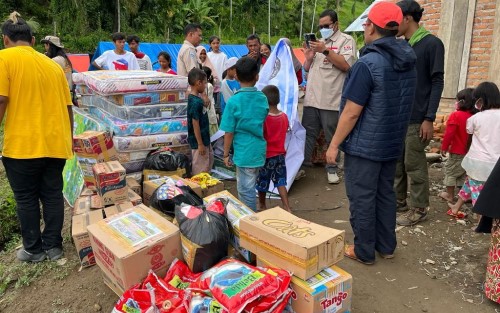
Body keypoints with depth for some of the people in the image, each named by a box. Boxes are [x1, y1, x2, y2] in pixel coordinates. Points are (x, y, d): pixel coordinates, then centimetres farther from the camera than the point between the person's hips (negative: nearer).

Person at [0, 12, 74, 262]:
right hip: (55, 143, 5)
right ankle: (53, 245, 21)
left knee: (26, 199, 9)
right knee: (52, 195, 13)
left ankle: (34, 249, 20)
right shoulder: (53, 65, 13)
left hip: (23, 144, -5)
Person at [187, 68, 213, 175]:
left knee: (209, 160, 24)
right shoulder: (195, 102, -24)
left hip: (205, 139, 10)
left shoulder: (197, 99, 5)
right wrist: (200, 144, -20)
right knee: (200, 169, 2)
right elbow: (195, 124, -23)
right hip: (199, 141, -10)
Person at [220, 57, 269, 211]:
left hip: (244, 152, -6)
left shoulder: (234, 101, -14)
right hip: (259, 150, 6)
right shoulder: (263, 98, 1)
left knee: (246, 190, 6)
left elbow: (229, 132, -11)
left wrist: (226, 154, 0)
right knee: (248, 187, 21)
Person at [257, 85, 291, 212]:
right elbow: (284, 132, 8)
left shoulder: (263, 118, -18)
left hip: (266, 155, -4)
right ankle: (287, 208, 2)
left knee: (262, 182, 15)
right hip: (280, 154, 5)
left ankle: (262, 205, 32)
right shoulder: (284, 116, -2)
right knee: (281, 182, 8)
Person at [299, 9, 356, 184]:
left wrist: (326, 50, -15)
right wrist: (309, 58, 1)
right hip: (311, 98, 5)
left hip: (331, 100, -5)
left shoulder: (346, 40, 2)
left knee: (332, 137, 4)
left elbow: (346, 65, -12)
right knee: (307, 134, 8)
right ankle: (303, 165, 18)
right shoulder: (318, 42, 20)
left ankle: (332, 169, 16)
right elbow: (307, 69, 22)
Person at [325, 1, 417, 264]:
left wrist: (334, 145, -11)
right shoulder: (408, 62, 5)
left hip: (364, 145, -8)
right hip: (392, 143, 8)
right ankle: (386, 246, 30)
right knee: (385, 194, 18)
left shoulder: (367, 64, -20)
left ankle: (364, 251, 18)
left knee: (362, 199, 5)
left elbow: (351, 113, -20)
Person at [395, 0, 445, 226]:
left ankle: (419, 209, 15)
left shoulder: (432, 44, -7)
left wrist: (429, 118, -17)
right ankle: (398, 202, 27)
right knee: (396, 162, 13)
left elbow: (437, 83, -11)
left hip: (417, 119, -7)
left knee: (414, 165, 1)